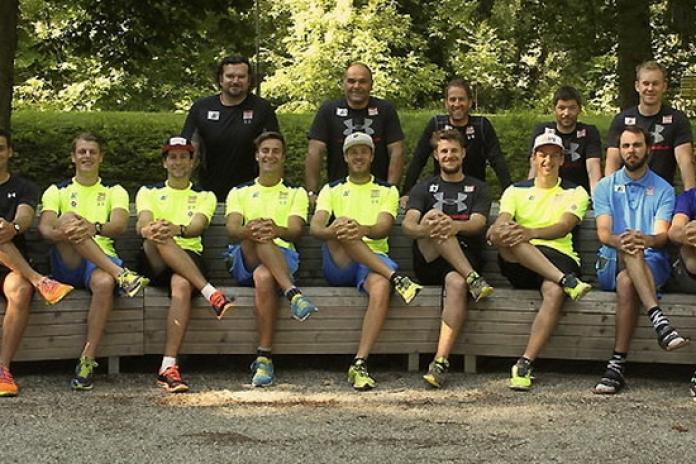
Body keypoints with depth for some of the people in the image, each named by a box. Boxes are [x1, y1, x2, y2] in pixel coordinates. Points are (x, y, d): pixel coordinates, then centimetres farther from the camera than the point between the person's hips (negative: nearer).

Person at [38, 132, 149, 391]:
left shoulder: (114, 191, 18)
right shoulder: (57, 191, 19)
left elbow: (120, 225, -3)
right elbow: (44, 227, -1)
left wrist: (95, 228, -27)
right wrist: (60, 233, -27)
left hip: (102, 258, 0)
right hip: (66, 265, 0)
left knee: (104, 283, -37)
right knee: (67, 219, -30)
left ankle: (87, 361, -33)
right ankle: (121, 275, -40)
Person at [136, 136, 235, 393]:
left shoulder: (204, 196, 19)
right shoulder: (149, 192, 21)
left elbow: (198, 226, -4)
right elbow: (141, 224, -1)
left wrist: (177, 229, -29)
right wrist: (148, 230, -28)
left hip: (189, 256, 0)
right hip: (154, 263, 1)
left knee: (182, 285, -37)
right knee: (158, 238, -35)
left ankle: (168, 367, -45)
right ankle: (210, 292, -45)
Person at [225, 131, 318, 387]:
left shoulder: (296, 193, 21)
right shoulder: (239, 192, 23)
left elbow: (295, 230, 0)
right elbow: (232, 229, 2)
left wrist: (277, 231, -26)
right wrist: (248, 231, -25)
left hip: (282, 257, -1)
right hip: (245, 261, 1)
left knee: (264, 277, -38)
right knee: (257, 236, -34)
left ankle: (264, 357, -37)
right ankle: (293, 293, -50)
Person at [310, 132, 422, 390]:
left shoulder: (387, 191, 18)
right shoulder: (331, 190, 20)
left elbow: (384, 228, -2)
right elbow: (315, 227, 2)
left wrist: (364, 230, -28)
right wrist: (330, 231, -25)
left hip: (374, 257, 0)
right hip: (338, 265, 1)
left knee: (380, 288, -36)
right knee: (342, 224, -32)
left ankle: (359, 364, -41)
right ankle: (395, 277, -38)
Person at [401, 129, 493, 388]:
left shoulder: (477, 189, 19)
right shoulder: (424, 189, 20)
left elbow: (478, 223, -2)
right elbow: (407, 225, 1)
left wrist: (456, 226, -27)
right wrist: (425, 230, -25)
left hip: (466, 259, -1)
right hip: (428, 263, 1)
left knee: (456, 283, -36)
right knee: (433, 215, -26)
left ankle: (440, 362, -45)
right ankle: (473, 280, -38)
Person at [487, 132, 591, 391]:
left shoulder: (575, 193, 18)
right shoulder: (516, 191, 23)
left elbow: (563, 227, -3)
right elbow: (501, 221, 4)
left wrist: (531, 232, -24)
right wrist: (498, 230, -24)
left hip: (558, 256, -1)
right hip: (518, 264, 1)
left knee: (554, 292, -37)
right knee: (503, 234, -33)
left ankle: (525, 365, -39)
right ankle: (567, 280, -42)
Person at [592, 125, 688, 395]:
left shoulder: (663, 189, 13)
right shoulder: (606, 187, 16)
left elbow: (661, 236, -3)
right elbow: (603, 233, 0)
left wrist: (646, 240, -30)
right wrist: (619, 241, -26)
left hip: (653, 262, 0)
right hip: (611, 262, 0)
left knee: (627, 283, -37)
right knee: (628, 250, -37)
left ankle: (617, 365, -44)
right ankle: (659, 321, -56)